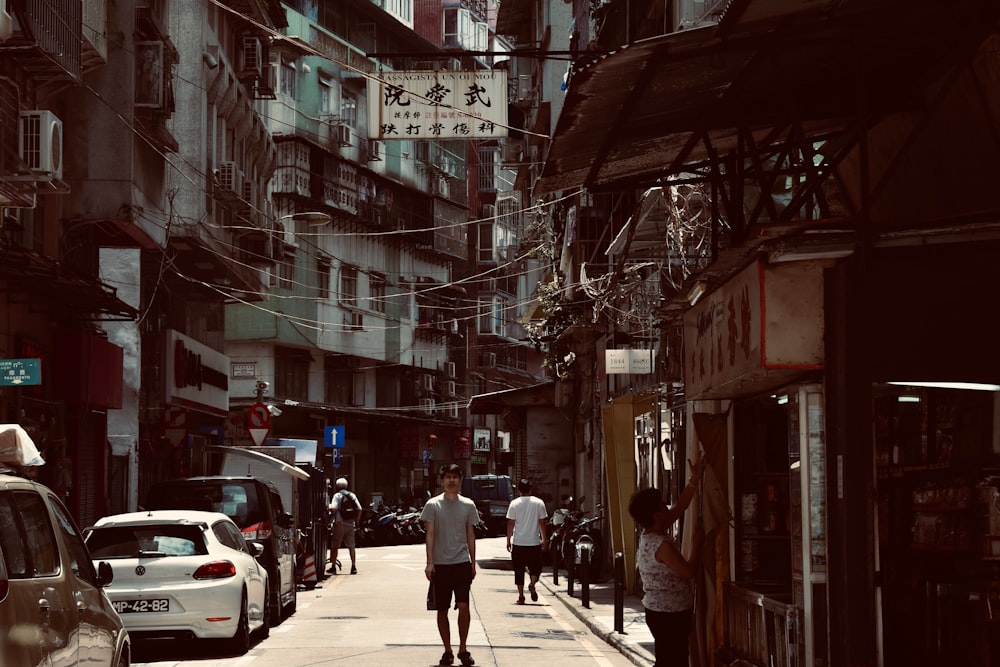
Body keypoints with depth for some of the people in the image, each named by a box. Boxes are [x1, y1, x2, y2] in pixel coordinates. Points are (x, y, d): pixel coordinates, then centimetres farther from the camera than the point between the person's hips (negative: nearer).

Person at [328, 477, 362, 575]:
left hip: (340, 524, -4)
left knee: (335, 546, 2)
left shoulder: (337, 495, -5)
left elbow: (334, 508, -20)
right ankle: (354, 566, 7)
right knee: (351, 546, 10)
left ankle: (333, 567, 1)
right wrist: (356, 520, 11)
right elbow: (360, 509, 3)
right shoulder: (352, 495, 9)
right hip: (350, 524, 4)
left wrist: (331, 514, 1)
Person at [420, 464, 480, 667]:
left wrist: (473, 563, 10)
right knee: (442, 610, 4)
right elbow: (430, 534, -1)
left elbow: (470, 536, 12)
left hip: (462, 563, 0)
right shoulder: (433, 505, 1)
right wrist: (429, 563, -7)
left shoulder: (468, 505, 7)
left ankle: (463, 648, 2)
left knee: (463, 606, -12)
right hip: (440, 564, 0)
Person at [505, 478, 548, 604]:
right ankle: (532, 584, -16)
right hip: (534, 542, 0)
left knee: (519, 570, 8)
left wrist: (508, 540, 5)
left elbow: (510, 523, -2)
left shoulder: (514, 504, -2)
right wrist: (544, 539, 9)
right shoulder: (539, 503, 0)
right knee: (535, 567, 12)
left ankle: (521, 595, 5)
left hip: (518, 542, 0)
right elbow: (542, 523, 2)